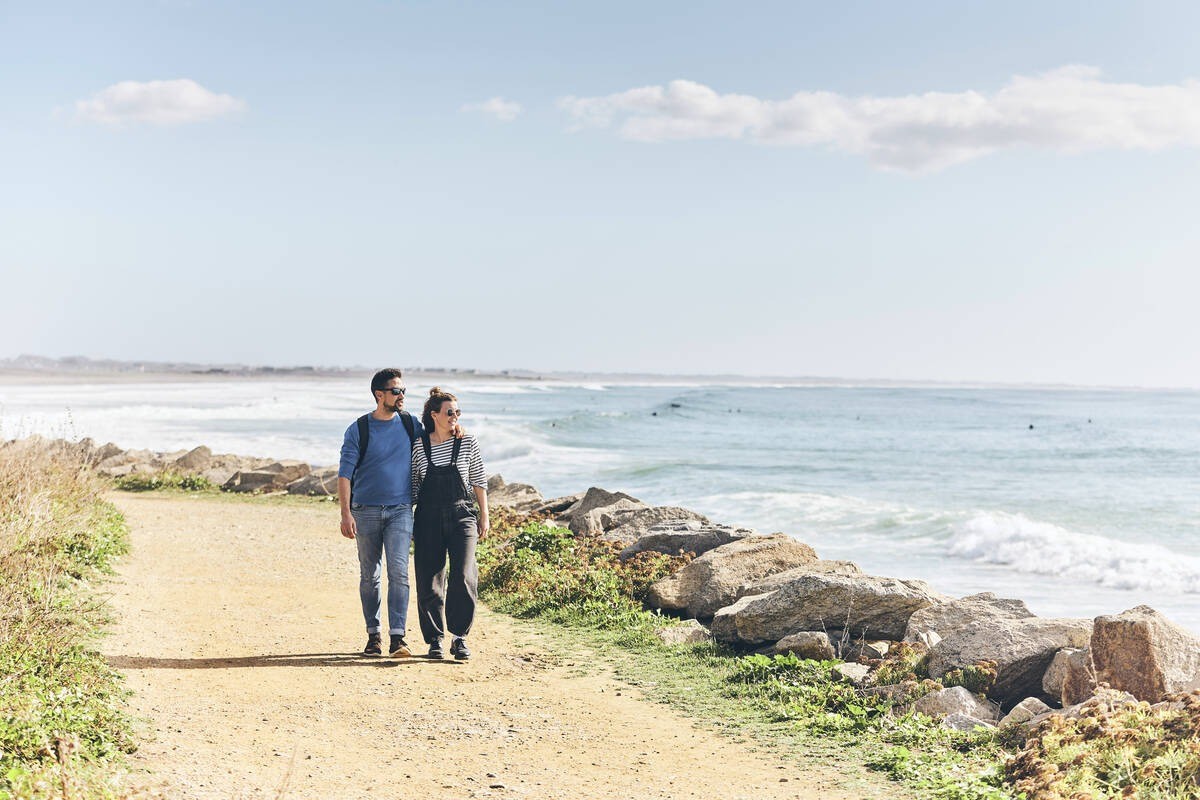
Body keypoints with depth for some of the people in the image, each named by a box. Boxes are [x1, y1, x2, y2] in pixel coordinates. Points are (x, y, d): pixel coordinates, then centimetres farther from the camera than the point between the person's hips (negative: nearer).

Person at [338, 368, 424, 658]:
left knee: (399, 572, -12)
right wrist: (346, 513, -13)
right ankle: (373, 636, 18)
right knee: (369, 576, 6)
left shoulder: (410, 424, 6)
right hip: (366, 511, 0)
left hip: (400, 511, 1)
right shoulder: (358, 429, -1)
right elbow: (345, 473, -4)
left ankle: (397, 638, -13)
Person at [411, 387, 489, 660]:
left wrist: (484, 516, 6)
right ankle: (435, 638, 16)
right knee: (429, 581, 1)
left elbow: (479, 481, 9)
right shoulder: (419, 445, 2)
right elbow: (412, 485, 10)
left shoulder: (467, 443, 2)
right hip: (428, 518, 1)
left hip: (462, 515, -1)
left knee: (463, 577, -14)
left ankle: (460, 637, -1)